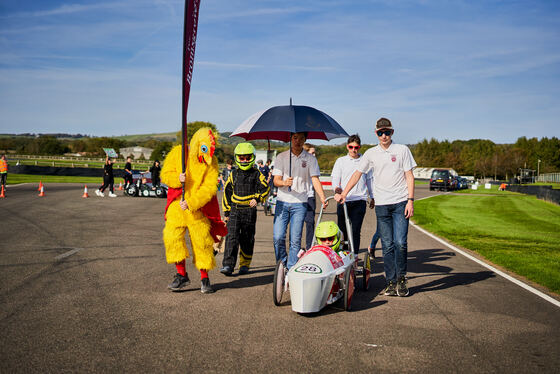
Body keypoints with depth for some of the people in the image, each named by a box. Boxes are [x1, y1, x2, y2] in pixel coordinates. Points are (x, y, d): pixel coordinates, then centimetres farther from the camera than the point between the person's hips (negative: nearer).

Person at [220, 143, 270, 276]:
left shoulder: (257, 174, 4)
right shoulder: (233, 174, 9)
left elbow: (265, 188, 4)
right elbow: (227, 192, 13)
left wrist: (257, 198, -16)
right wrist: (226, 212, 10)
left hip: (250, 211, -1)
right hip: (235, 210, 1)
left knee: (247, 239, 6)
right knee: (232, 237, -10)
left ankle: (245, 265, 17)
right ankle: (228, 265, -14)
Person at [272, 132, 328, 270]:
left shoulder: (310, 159, 6)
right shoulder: (281, 157, 7)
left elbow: (315, 180, -2)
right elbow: (276, 180, 2)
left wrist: (322, 197, -17)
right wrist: (284, 182, -22)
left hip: (300, 203, -1)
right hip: (282, 202, 1)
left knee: (295, 240, -4)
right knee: (278, 237, -5)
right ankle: (282, 264, 16)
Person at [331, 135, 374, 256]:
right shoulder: (341, 161, 8)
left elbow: (369, 180, 18)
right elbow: (335, 179, 3)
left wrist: (372, 197, 21)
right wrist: (336, 188, -19)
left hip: (359, 200, -1)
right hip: (343, 200, 1)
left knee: (356, 230, -6)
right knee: (342, 229, 4)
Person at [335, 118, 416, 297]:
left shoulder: (402, 150, 5)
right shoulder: (371, 153, 10)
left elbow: (409, 177, 4)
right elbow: (357, 174, 12)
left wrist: (410, 201, -4)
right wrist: (343, 194, 4)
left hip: (400, 203, -2)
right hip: (381, 205, 2)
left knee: (400, 243, -9)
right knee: (387, 245, 2)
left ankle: (401, 279, 8)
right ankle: (391, 282, 8)